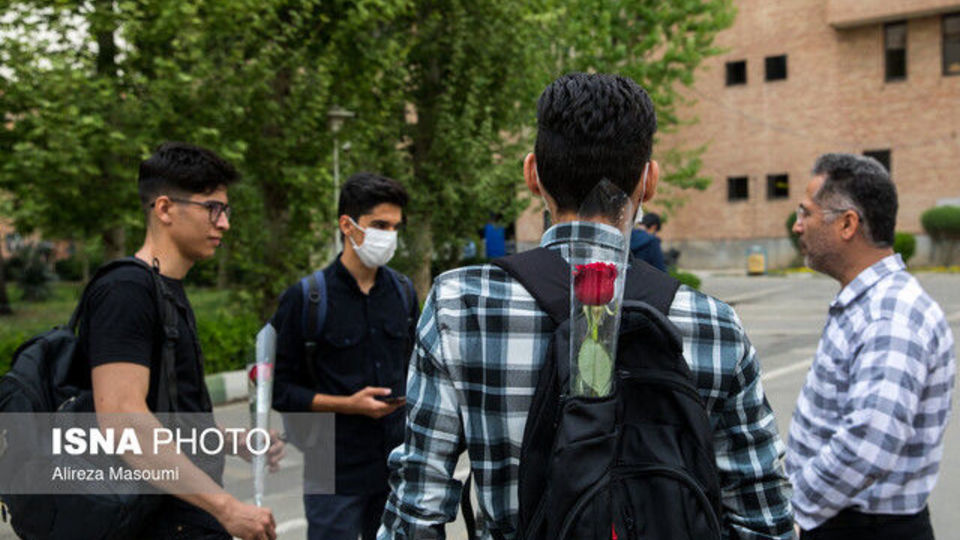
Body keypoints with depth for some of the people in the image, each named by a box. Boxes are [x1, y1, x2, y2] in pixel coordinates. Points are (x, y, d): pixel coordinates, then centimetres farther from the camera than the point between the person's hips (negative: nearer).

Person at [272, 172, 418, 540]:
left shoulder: (403, 291, 8)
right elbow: (280, 389, -8)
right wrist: (348, 404, -17)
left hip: (397, 465, 5)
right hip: (334, 472, -5)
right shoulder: (305, 298, -9)